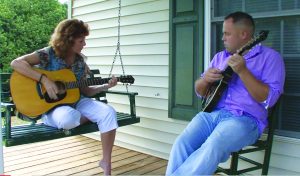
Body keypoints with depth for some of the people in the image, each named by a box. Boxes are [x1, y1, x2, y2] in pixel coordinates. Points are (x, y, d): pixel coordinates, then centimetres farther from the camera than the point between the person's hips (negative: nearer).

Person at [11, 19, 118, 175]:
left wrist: (105, 86, -2)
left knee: (109, 112, -22)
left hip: (76, 101, 5)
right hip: (50, 106, -5)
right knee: (69, 118, -42)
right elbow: (16, 63, -21)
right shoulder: (48, 54, -9)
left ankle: (106, 162, -12)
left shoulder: (80, 60, 7)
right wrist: (44, 80, -28)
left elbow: (84, 91, 11)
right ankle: (91, 118, -4)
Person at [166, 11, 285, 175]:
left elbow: (269, 98, -10)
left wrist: (242, 71, -20)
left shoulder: (269, 56, 2)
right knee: (182, 144, -23)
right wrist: (205, 79, -3)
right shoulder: (220, 56, 18)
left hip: (246, 119, -4)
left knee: (212, 147, -34)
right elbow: (200, 91, 20)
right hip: (212, 113, 5)